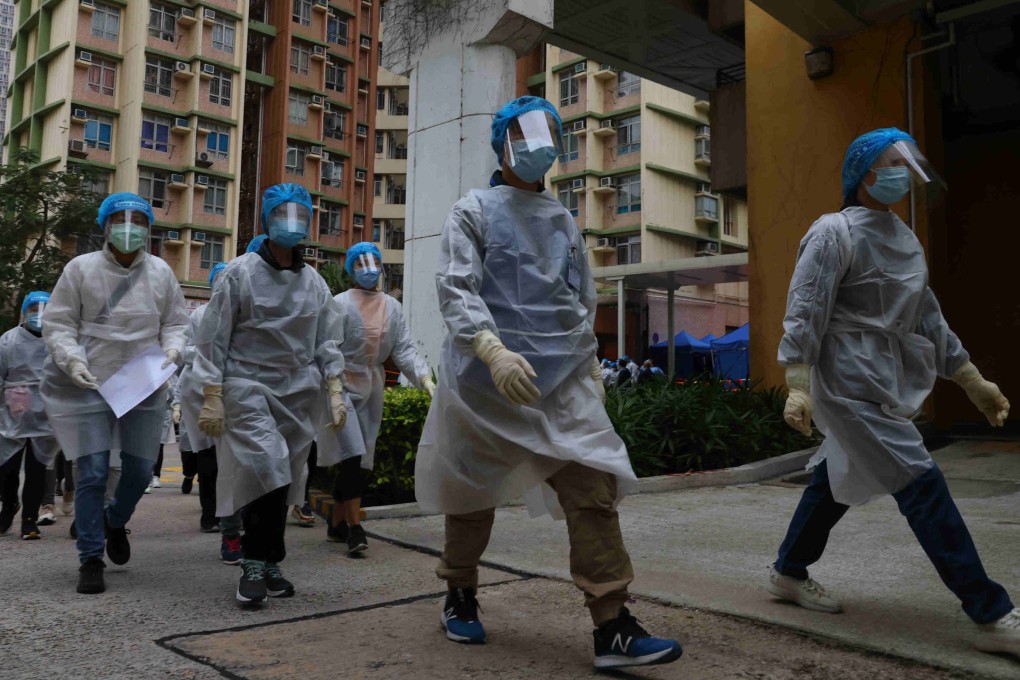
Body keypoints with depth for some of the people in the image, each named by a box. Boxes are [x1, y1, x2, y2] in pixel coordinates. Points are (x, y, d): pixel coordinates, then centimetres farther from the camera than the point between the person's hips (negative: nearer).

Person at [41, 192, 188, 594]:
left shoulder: (160, 272, 3)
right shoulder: (81, 268, -3)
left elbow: (175, 322, 10)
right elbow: (57, 324, 0)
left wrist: (172, 350, -9)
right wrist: (72, 360, -16)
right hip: (89, 386, -2)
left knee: (140, 471, 9)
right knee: (92, 474, -3)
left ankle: (115, 522, 41)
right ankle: (90, 559, 12)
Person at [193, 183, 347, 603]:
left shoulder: (313, 282, 12)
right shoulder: (240, 273, -2)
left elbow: (327, 340, 14)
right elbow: (213, 338, -4)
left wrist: (335, 391, 3)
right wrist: (212, 397, -10)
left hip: (297, 392, 5)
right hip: (249, 388, -5)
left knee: (283, 483, 8)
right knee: (267, 471, -18)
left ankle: (266, 565, 21)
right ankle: (257, 563, -3)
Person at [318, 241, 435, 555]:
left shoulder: (392, 307, 7)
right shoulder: (340, 304, -8)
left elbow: (404, 348, 2)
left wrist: (425, 378, -12)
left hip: (372, 388, 6)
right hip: (342, 384, -5)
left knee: (357, 458, 10)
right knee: (352, 454, -15)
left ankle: (337, 523, 23)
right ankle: (354, 526, -9)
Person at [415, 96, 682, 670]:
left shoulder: (566, 222, 17)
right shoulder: (474, 211, 2)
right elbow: (455, 290, -11)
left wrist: (590, 362, 19)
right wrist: (493, 349, -26)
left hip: (563, 379, 3)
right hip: (486, 378, -3)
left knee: (593, 487, -10)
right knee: (473, 493, 10)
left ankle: (613, 626, -6)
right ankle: (461, 596, 32)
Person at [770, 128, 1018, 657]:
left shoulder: (903, 237, 14)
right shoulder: (835, 233, -10)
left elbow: (927, 316, 18)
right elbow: (804, 313, -16)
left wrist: (972, 380, 18)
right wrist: (797, 387, -25)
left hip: (886, 383, 9)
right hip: (851, 383, -9)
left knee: (838, 480, 16)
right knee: (922, 486, -9)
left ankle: (788, 573, 31)